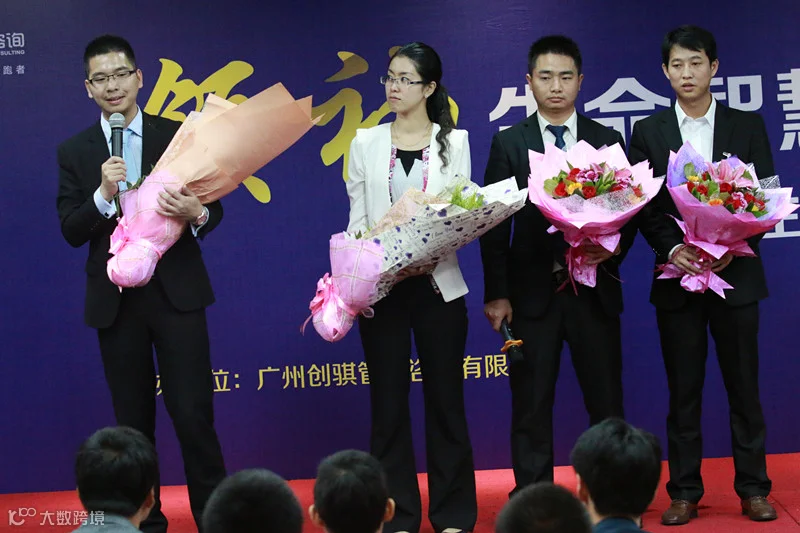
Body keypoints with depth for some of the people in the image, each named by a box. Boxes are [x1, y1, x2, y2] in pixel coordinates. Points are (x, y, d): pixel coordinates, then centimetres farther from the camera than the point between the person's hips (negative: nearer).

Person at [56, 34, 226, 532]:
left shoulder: (180, 135, 2)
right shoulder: (75, 151, 5)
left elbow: (213, 207, 3)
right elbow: (72, 232, -1)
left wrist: (196, 213, -20)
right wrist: (104, 193, -18)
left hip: (176, 292, -2)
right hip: (115, 300, 2)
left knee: (193, 413, -6)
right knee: (133, 420, 11)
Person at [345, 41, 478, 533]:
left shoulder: (454, 141, 5)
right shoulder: (367, 142, 8)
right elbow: (357, 220, 5)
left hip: (437, 285, -1)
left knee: (445, 398, 3)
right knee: (389, 401, 4)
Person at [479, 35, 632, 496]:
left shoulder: (608, 141, 8)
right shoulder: (509, 143, 4)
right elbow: (494, 224, 1)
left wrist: (614, 248, -14)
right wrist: (496, 294, -5)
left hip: (594, 289, 1)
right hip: (532, 293, -1)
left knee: (606, 403, 5)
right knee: (531, 406, 3)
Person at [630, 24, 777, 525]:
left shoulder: (747, 125, 4)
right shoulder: (648, 132, 6)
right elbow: (644, 207, 2)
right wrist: (673, 249, -14)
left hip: (735, 273, 0)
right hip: (677, 277, 0)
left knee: (744, 387, 4)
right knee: (683, 391, 5)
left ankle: (753, 489, 13)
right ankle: (685, 492, 12)